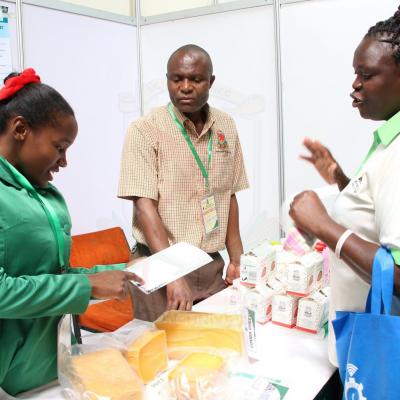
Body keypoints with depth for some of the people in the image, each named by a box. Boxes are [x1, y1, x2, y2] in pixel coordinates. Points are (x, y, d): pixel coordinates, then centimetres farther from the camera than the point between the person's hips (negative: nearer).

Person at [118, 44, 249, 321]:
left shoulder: (227, 128, 6)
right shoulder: (145, 131, -10)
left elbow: (230, 196, 11)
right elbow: (145, 206, -16)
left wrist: (237, 259, 5)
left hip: (213, 266, 5)